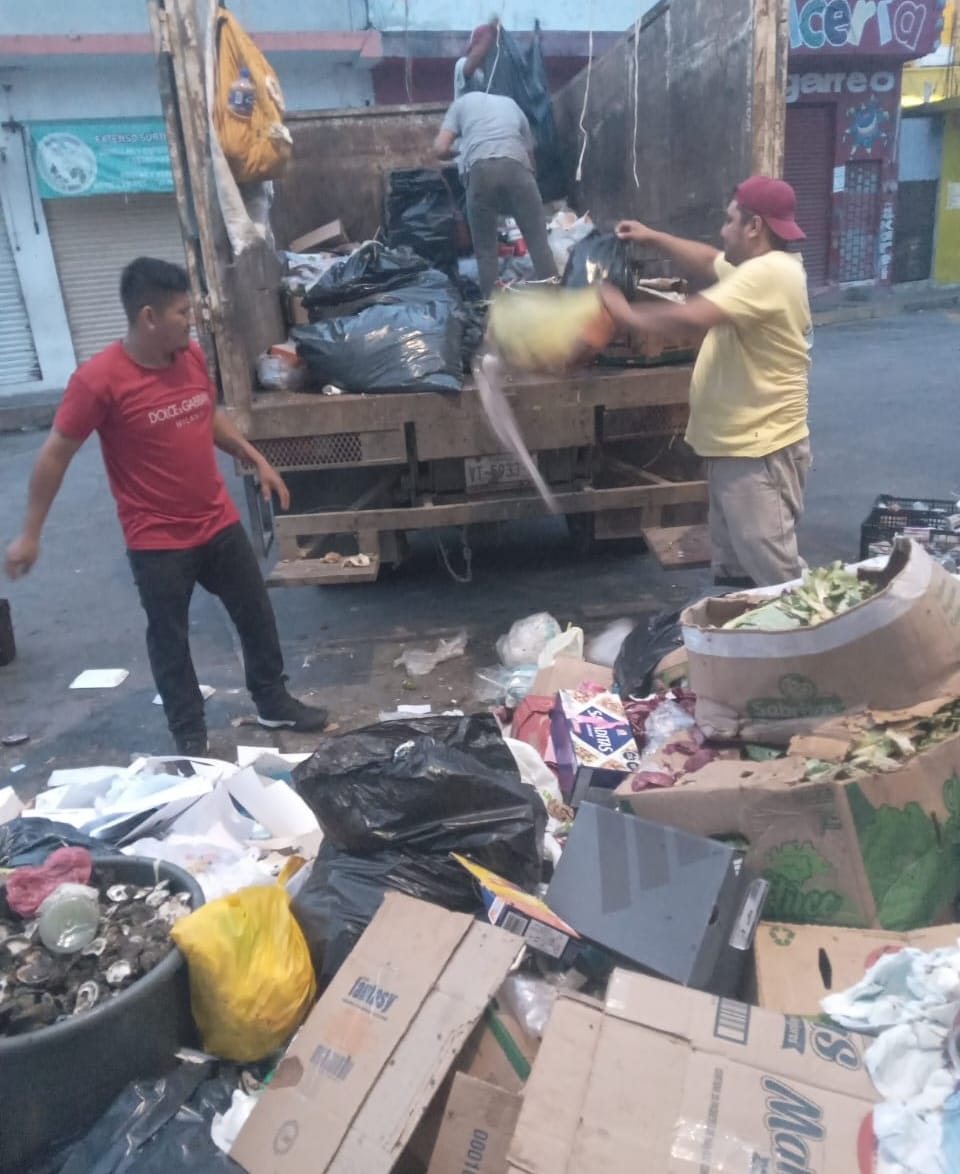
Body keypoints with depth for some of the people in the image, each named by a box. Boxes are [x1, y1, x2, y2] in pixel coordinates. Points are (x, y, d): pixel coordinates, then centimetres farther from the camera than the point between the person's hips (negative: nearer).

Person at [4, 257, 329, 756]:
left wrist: (256, 460, 16)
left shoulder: (192, 356, -2)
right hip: (157, 543, -6)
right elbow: (55, 454, -12)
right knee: (169, 639, 10)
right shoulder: (98, 379, -20)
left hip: (219, 523, 6)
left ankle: (274, 703, 36)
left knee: (257, 616, 15)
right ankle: (190, 734, 28)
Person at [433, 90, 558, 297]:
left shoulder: (462, 102, 28)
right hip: (516, 167, 1)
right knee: (539, 242, 5)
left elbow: (440, 149, 16)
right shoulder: (512, 105, 35)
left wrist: (457, 153, 36)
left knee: (486, 250, 8)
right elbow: (530, 152, 34)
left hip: (480, 170, -1)